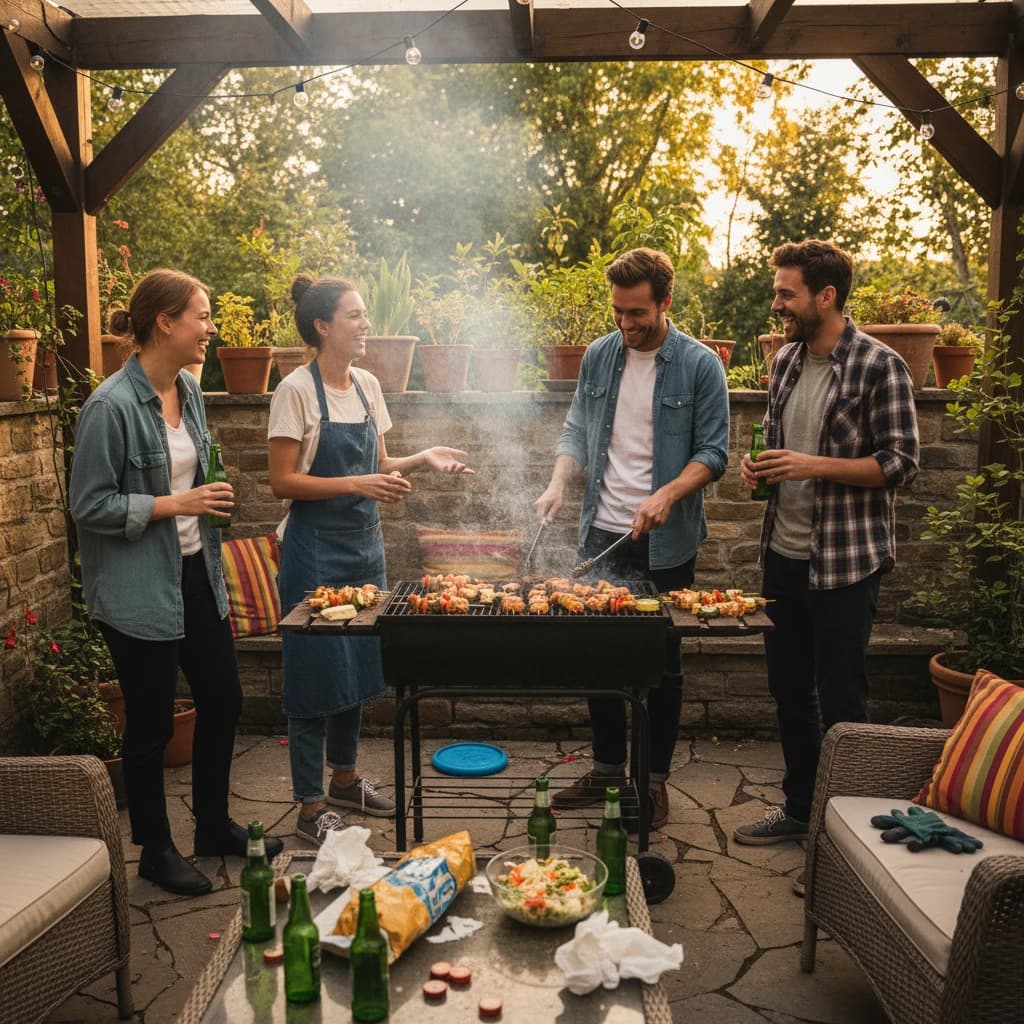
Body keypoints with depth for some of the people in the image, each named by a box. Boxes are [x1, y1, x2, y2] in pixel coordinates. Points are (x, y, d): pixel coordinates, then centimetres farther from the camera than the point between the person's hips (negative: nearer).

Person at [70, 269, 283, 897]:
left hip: (196, 573, 8)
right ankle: (155, 850, 28)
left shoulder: (188, 390, 5)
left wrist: (212, 498, 2)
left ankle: (215, 826, 36)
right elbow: (90, 505, -16)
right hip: (139, 589, -8)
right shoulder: (112, 406, -19)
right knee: (151, 723, 7)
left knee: (223, 699, 15)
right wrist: (175, 504, -20)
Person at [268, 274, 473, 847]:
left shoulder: (368, 386, 7)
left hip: (365, 543, 7)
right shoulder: (297, 391, -13)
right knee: (317, 671, 1)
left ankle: (345, 779, 35)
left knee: (358, 666, 17)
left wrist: (425, 459, -3)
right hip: (316, 548, -7)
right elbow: (282, 482, -15)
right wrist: (356, 484, -24)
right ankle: (311, 806, 16)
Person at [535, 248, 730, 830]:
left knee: (663, 663, 8)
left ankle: (656, 778, 24)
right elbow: (577, 431, 12)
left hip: (667, 543, -4)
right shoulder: (599, 356, 7)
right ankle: (608, 769, 28)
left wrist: (667, 495, -23)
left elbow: (714, 452, -7)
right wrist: (559, 483, -6)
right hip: (602, 534, 4)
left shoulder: (700, 365, -6)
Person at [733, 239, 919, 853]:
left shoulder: (879, 366, -12)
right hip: (784, 551, 7)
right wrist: (762, 465, -1)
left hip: (846, 560, -7)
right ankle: (800, 808, 32)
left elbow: (901, 463, -13)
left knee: (840, 699, 2)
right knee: (789, 687, 15)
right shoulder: (786, 360, 9)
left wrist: (813, 465, -22)